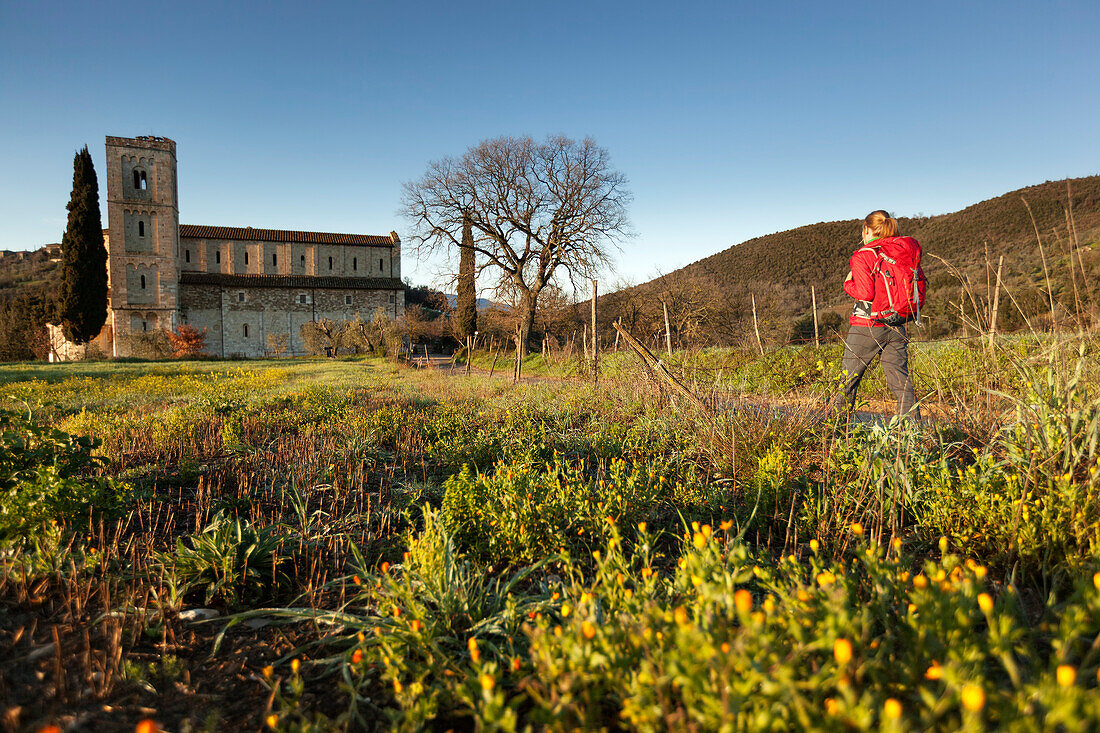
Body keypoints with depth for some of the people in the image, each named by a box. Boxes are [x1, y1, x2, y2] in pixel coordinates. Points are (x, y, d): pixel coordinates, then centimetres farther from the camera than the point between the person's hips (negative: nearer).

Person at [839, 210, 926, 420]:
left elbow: (865, 292, -16)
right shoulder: (909, 250, 8)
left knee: (848, 379, 7)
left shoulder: (863, 256, -9)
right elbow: (919, 287, 7)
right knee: (901, 379, 5)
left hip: (867, 326, -5)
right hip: (897, 327, 5)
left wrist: (848, 284, 1)